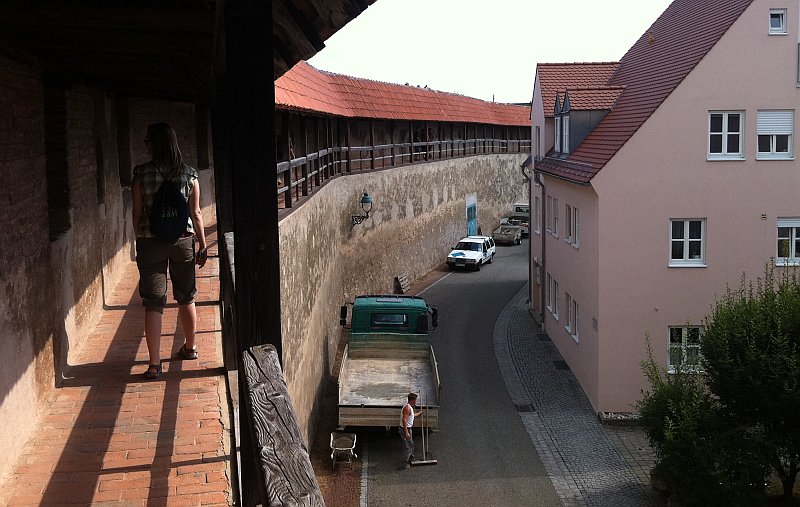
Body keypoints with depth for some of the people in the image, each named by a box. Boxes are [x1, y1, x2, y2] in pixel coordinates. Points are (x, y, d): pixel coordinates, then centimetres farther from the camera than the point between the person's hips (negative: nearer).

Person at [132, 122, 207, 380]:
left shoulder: (141, 174, -7)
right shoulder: (189, 174, -1)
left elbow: (137, 213, -3)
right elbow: (195, 214, 2)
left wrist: (140, 242, 10)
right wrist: (203, 245, 10)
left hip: (150, 241, -2)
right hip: (183, 240, 2)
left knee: (153, 303, 1)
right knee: (186, 297, 19)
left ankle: (154, 363, -2)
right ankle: (190, 348, 36)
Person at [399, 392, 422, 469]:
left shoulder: (410, 407, 11)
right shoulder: (407, 407, -22)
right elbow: (404, 420, -28)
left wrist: (419, 413, 51)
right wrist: (406, 433, -30)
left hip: (408, 429, 10)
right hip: (406, 429, -10)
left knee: (411, 445, 24)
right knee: (408, 447, -4)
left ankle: (411, 460, 40)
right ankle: (404, 465, 1)